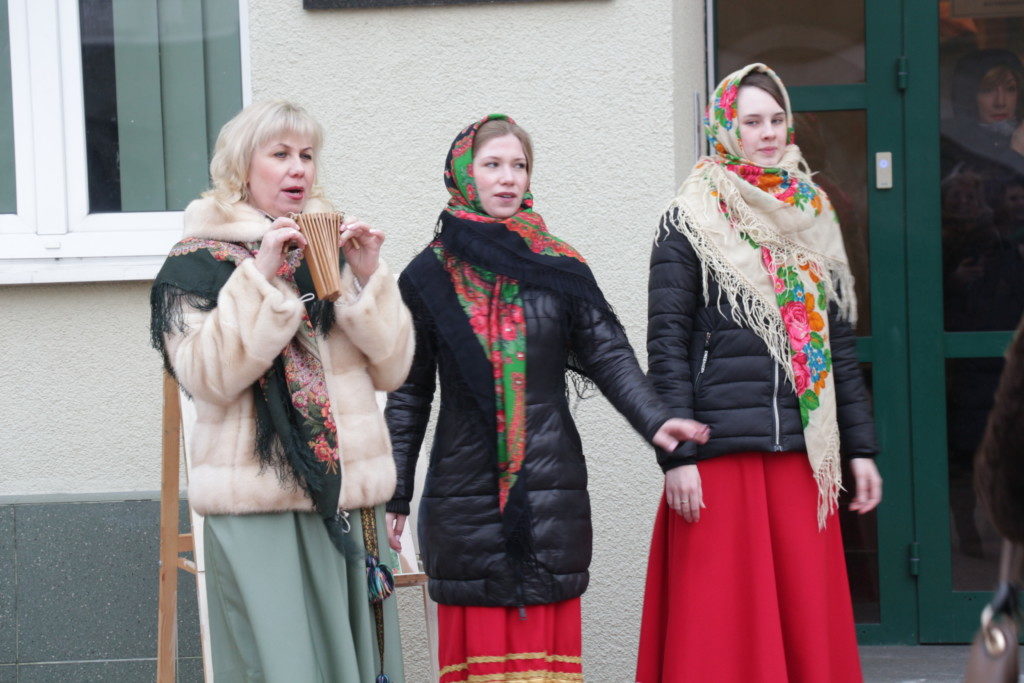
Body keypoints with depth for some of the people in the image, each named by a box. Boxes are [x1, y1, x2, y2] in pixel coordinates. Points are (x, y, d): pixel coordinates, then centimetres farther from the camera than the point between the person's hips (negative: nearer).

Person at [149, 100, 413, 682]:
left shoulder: (333, 250, 16)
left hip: (350, 497, 5)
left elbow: (391, 369, 8)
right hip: (261, 503, -4)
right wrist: (260, 277, -18)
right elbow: (208, 377, -12)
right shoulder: (200, 261, 3)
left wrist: (369, 279, -6)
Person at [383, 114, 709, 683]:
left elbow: (609, 356, 1)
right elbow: (408, 394, 7)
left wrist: (654, 420, -16)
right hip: (465, 501, -1)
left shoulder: (560, 270, 8)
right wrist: (394, 495, 3)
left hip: (552, 494, 1)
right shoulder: (429, 279, 5)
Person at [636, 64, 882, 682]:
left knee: (810, 617, 5)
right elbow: (666, 347, -5)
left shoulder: (813, 219, 15)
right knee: (725, 627, -3)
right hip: (722, 455, -4)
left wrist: (860, 447, 12)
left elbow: (840, 344, 17)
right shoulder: (691, 226, 0)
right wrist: (676, 457, -13)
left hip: (805, 455, 5)